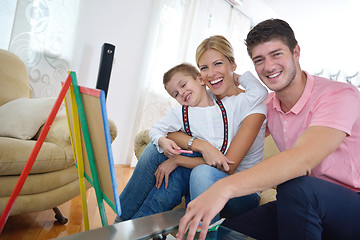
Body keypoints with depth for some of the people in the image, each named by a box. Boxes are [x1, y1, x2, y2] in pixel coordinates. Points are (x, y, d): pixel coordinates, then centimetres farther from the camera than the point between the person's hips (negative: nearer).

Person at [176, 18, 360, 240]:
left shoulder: (340, 96, -20)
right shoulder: (268, 105, 2)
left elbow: (303, 158, -37)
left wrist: (225, 187, -48)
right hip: (304, 207, 4)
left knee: (296, 186, -35)